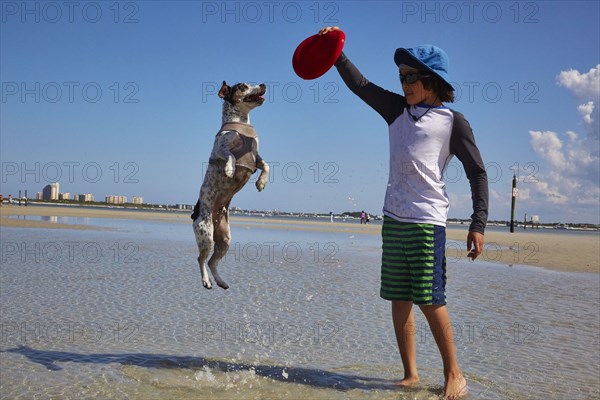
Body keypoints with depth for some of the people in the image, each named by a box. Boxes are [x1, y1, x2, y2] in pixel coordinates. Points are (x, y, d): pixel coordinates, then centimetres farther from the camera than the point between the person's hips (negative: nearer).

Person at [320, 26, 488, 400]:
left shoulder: (453, 121, -1)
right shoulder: (398, 110, 15)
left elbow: (478, 173, -2)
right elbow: (360, 84, 19)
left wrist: (478, 224, -9)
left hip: (428, 220, -6)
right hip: (393, 218, 6)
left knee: (430, 300, -8)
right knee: (399, 300, 5)